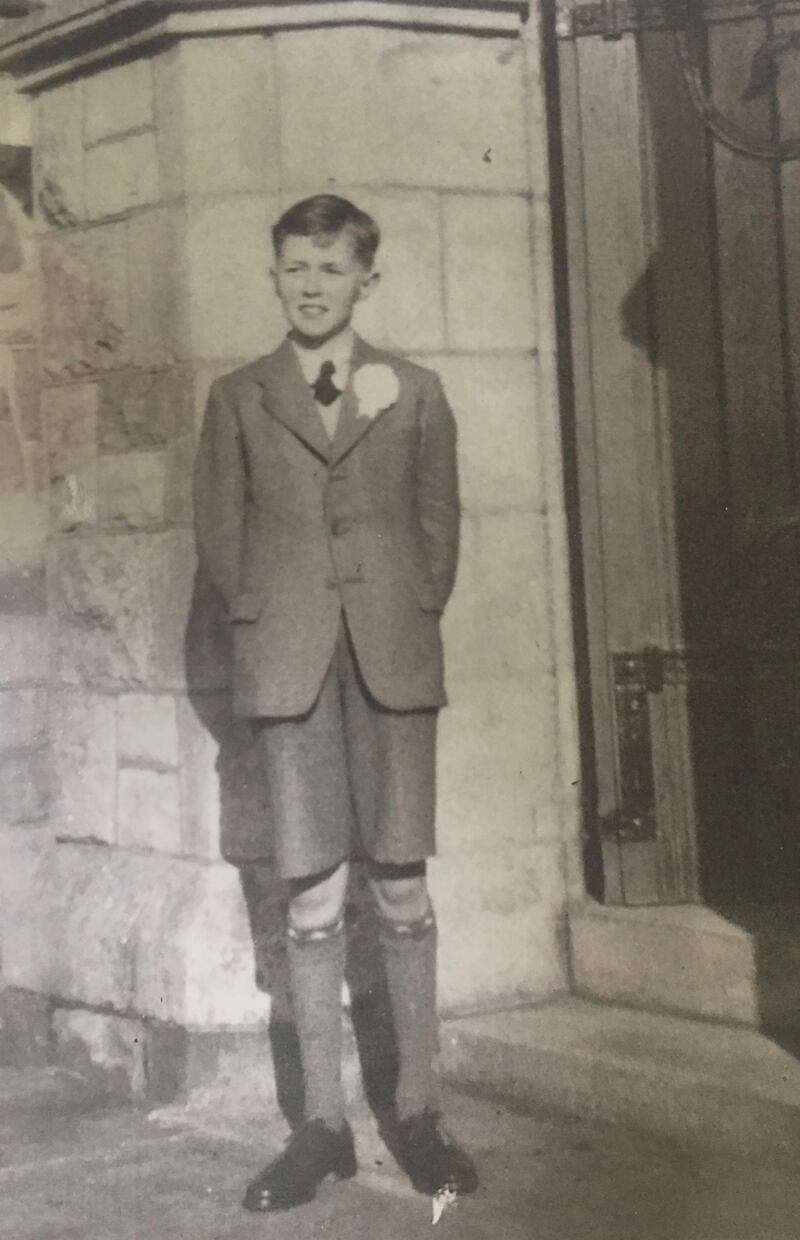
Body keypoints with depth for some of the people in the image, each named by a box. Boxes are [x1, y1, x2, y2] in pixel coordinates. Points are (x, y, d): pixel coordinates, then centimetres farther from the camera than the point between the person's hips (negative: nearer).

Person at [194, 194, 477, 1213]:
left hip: (393, 660, 0)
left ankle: (416, 1112, 7)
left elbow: (439, 523, 10)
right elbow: (220, 528, 10)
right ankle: (322, 1123, 6)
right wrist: (263, 621, 0)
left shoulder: (414, 392, 10)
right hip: (288, 663, 0)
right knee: (311, 898, 1)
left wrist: (413, 622, 1)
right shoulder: (238, 398, 10)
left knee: (402, 888, 0)